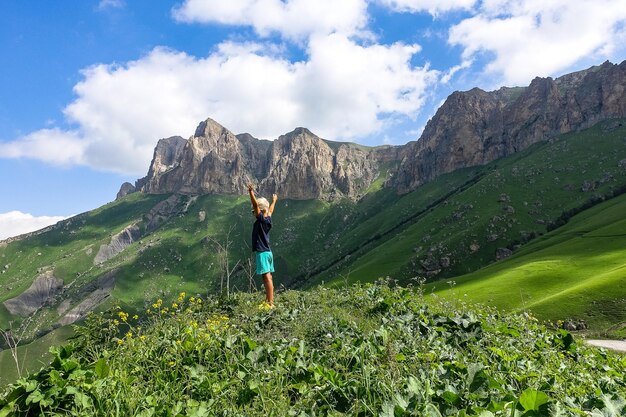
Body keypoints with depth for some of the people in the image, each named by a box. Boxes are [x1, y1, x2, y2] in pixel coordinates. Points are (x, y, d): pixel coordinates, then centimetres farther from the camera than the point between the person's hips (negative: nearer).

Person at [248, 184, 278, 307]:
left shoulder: (261, 220, -10)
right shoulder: (268, 219, 11)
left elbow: (256, 205, -23)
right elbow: (270, 210, 31)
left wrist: (251, 192, -31)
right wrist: (274, 201, 49)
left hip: (262, 253, -9)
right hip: (268, 252, 9)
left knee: (267, 277, -11)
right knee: (268, 277, 13)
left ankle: (270, 303, -12)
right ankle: (269, 300, 20)